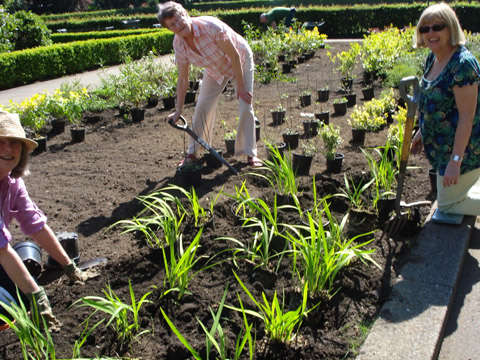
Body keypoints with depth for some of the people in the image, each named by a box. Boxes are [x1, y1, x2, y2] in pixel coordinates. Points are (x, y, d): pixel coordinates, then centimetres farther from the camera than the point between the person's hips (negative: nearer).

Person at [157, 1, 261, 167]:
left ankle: (250, 153, 1)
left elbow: (234, 56, -28)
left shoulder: (211, 26, -37)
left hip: (240, 61, -4)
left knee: (245, 107, -12)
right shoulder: (178, 44, -20)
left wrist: (241, 87, -22)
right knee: (202, 107, -1)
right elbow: (182, 80, -10)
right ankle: (193, 153, 12)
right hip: (215, 69, 5)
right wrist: (178, 110, -8)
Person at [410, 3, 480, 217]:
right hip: (443, 145, 9)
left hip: (462, 147, -9)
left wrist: (455, 160, -26)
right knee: (456, 191, 24)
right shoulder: (433, 58, 2)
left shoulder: (462, 63, -26)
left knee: (447, 204, 5)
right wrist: (421, 132, 18)